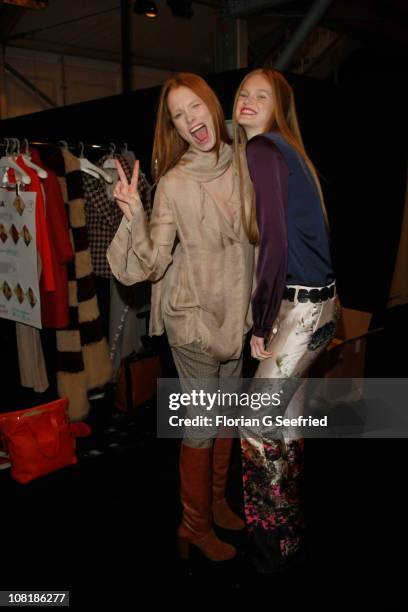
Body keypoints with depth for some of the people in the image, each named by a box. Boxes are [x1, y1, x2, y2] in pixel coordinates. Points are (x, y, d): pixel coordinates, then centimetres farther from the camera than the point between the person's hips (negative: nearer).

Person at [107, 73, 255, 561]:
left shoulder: (242, 166, -1)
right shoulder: (173, 184, -15)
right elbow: (151, 263, -20)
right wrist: (134, 216, -35)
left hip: (235, 312, 6)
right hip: (193, 316, -6)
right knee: (202, 425, 6)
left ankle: (217, 502, 43)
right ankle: (196, 526, 29)